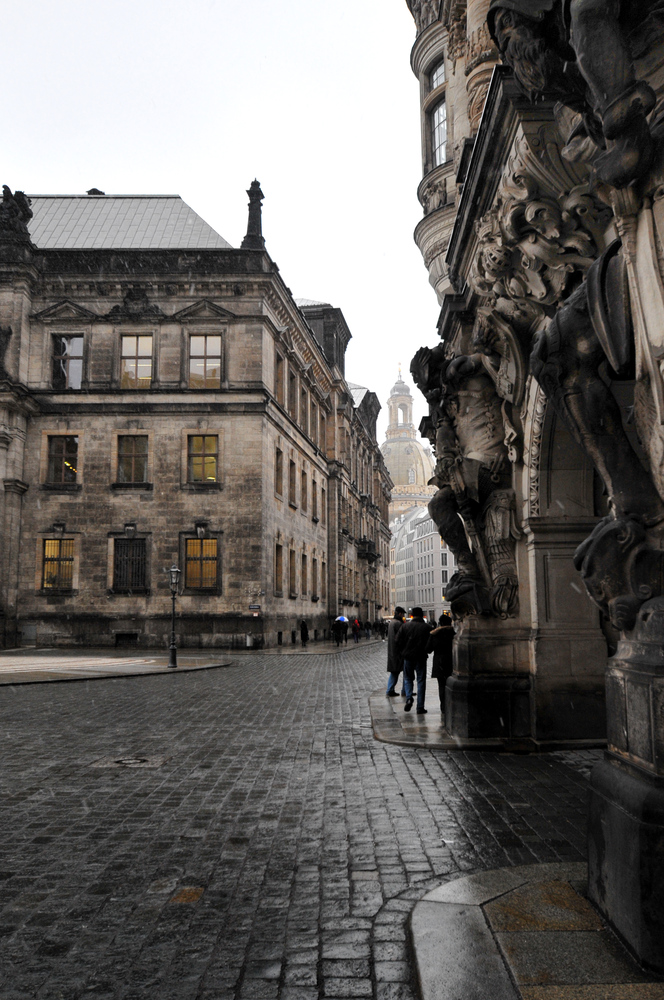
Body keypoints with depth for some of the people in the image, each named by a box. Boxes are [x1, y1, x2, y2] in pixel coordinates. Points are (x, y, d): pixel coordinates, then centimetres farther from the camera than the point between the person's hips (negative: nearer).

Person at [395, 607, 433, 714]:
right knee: (421, 681, 5)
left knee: (408, 678, 17)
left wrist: (402, 652, 13)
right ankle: (420, 707, 3)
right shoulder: (427, 627, -3)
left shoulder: (405, 626, -1)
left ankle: (409, 698, -7)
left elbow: (398, 641, -1)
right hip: (421, 657, -1)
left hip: (408, 657, 1)